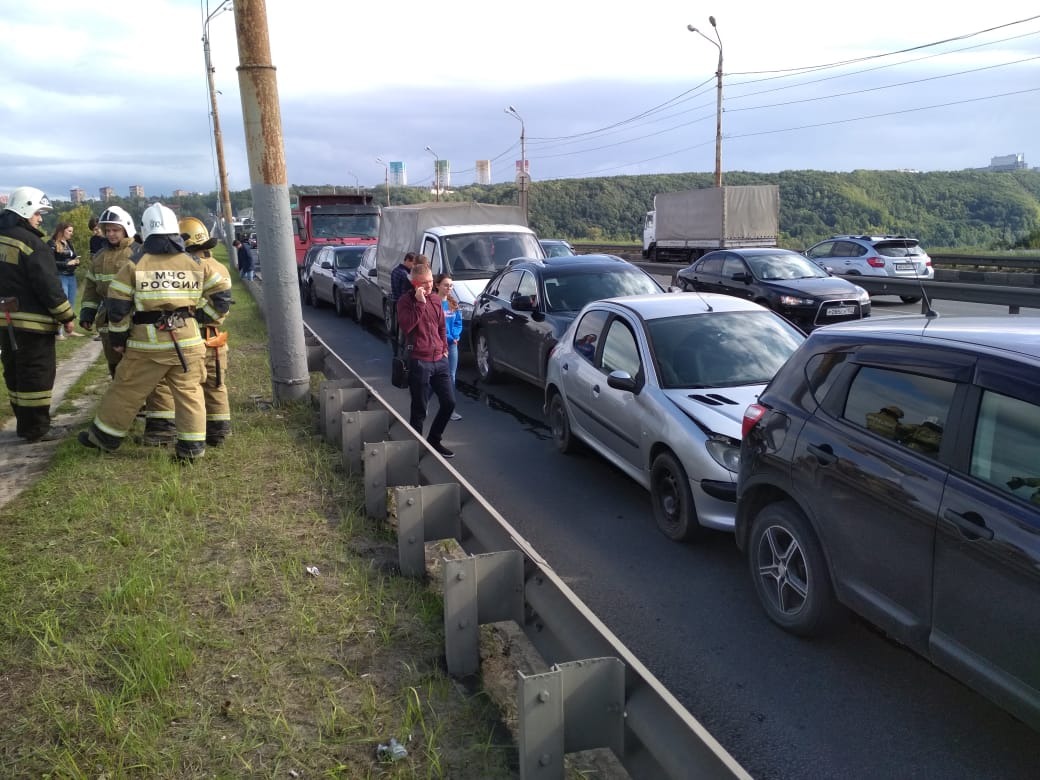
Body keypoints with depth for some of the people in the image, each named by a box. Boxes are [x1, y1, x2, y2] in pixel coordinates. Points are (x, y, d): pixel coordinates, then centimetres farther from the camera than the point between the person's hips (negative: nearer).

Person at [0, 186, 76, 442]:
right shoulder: (30, 242, -16)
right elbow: (48, 285, -18)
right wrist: (67, 316, -11)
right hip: (31, 321, -9)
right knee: (37, 374, -1)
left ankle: (25, 424, 26)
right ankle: (36, 429, 4)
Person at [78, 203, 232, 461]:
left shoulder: (135, 266, -3)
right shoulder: (196, 265, 3)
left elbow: (117, 308, -3)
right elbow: (222, 296, 7)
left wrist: (118, 338, 10)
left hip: (147, 345, -1)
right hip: (188, 342, 2)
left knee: (125, 392, 12)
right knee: (190, 393, 8)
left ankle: (104, 437, 26)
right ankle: (192, 447, 8)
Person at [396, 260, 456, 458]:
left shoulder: (436, 299, 11)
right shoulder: (405, 301, -6)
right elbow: (407, 326, -22)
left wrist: (445, 349, 13)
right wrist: (420, 303, -22)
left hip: (439, 360, 6)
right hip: (419, 362, -6)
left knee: (449, 402, 9)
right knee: (419, 410, 1)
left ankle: (434, 440, 27)